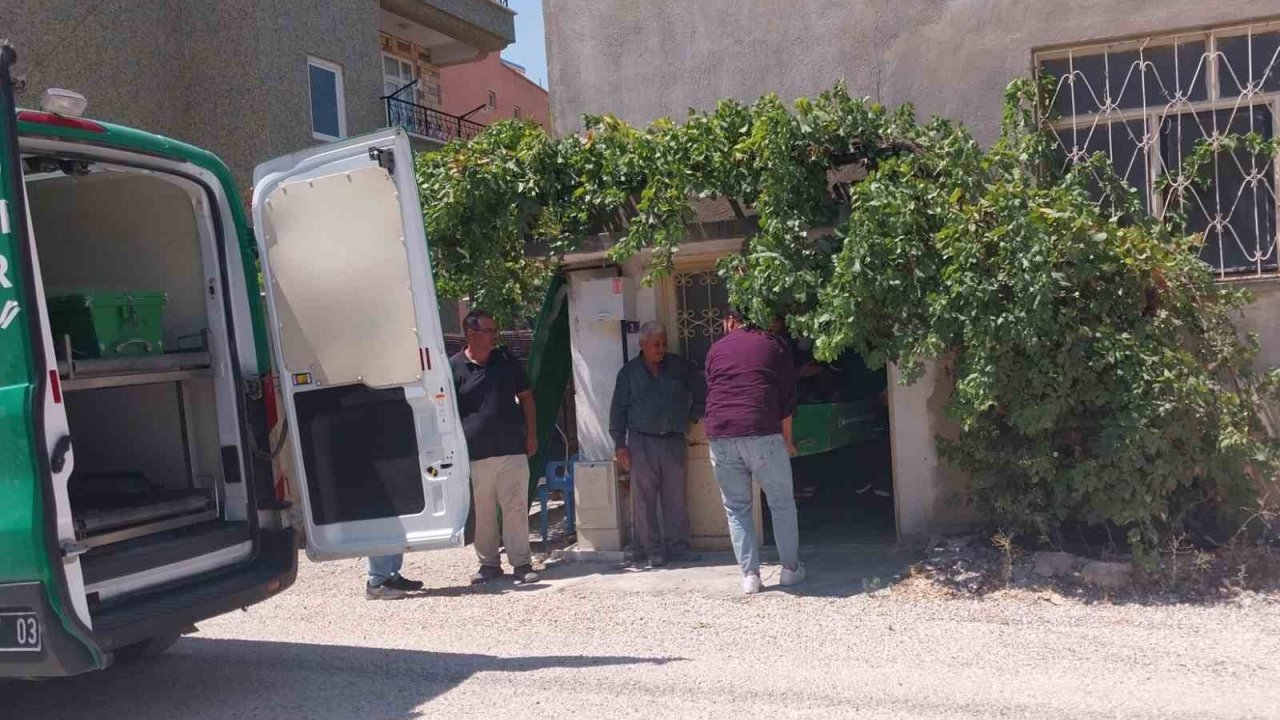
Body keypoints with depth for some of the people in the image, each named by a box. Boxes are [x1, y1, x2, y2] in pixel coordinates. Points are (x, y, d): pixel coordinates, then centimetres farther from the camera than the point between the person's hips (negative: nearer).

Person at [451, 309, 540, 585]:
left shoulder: (507, 361, 9)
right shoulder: (454, 367, -1)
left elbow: (526, 397, 14)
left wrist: (531, 435, 8)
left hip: (512, 450, 2)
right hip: (474, 455, -1)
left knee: (516, 508, 1)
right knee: (482, 513, 6)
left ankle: (521, 563, 7)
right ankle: (489, 563, 19)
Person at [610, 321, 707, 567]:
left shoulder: (680, 366, 4)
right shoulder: (629, 372, 2)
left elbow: (701, 392, 15)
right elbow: (618, 409, 2)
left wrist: (692, 418, 10)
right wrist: (620, 444, -3)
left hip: (674, 441, 2)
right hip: (642, 443, -1)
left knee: (675, 498, 5)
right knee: (645, 500, 0)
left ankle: (678, 546, 14)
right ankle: (653, 550, 8)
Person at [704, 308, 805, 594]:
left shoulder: (715, 350, 17)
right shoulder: (774, 345, 12)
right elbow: (787, 397, 9)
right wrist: (788, 440, 16)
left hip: (720, 434, 2)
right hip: (762, 433, -2)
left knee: (736, 507, 12)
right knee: (782, 503, 13)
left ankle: (750, 574, 10)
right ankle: (791, 569, 18)